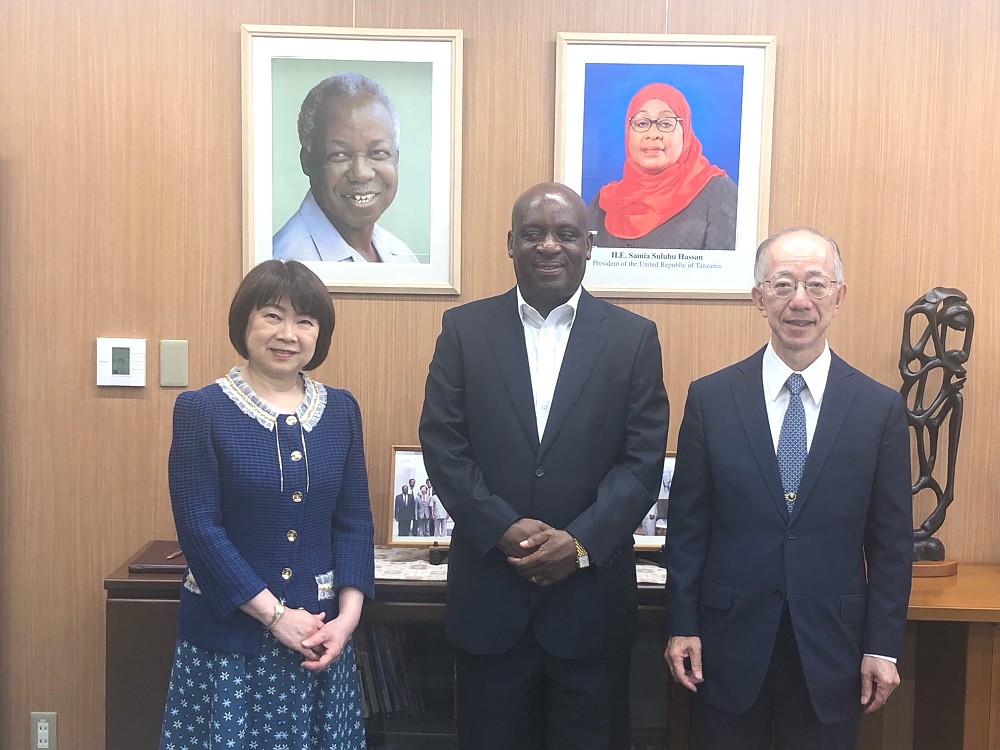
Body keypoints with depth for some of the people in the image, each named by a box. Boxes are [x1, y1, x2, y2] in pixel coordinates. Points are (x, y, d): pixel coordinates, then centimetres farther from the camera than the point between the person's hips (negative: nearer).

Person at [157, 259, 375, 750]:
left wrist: (348, 616, -8)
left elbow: (354, 521, 4)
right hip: (228, 637, -3)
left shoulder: (341, 410, 4)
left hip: (320, 634, 3)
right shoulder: (200, 411, -6)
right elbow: (199, 529, -12)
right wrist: (276, 615, -15)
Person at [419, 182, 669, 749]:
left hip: (592, 592, 0)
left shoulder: (633, 337, 2)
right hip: (489, 593, 1)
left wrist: (582, 542, -15)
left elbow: (644, 459, -3)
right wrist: (504, 529, -14)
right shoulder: (464, 329, 3)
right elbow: (442, 445, -2)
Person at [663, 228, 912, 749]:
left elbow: (892, 540, 1)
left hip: (830, 646, 1)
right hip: (728, 644, 0)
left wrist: (883, 647, 0)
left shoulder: (880, 407, -2)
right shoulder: (709, 398, -2)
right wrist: (682, 627, -2)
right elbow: (686, 524, 0)